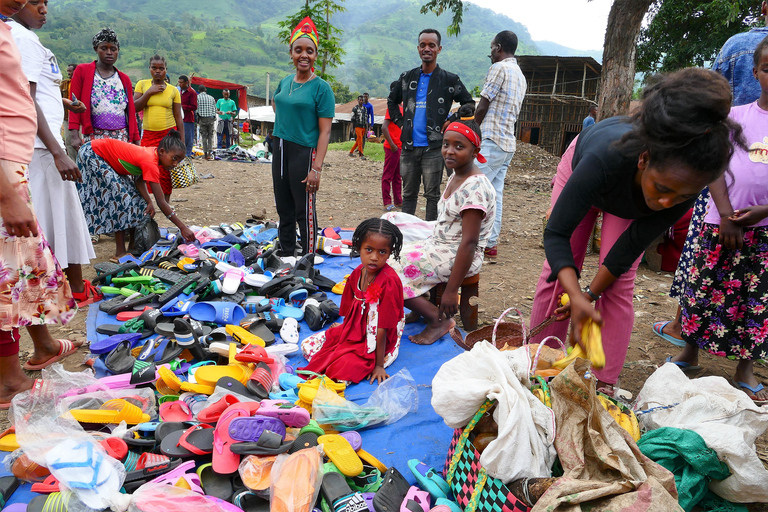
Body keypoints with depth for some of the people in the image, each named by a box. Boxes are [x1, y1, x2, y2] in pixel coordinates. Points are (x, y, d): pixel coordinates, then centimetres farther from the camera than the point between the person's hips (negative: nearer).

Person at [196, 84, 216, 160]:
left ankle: (206, 154, 1)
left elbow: (196, 108, -4)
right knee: (210, 135, 5)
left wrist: (198, 118, 5)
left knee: (204, 136, 2)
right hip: (211, 118, 2)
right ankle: (209, 153, -7)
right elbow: (214, 109, 10)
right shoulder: (211, 98, 11)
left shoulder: (198, 97, 2)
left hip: (202, 118, -2)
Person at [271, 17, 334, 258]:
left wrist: (316, 168, -22)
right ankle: (285, 254, 28)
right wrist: (285, 122, 15)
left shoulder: (321, 88, -8)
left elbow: (325, 131, -14)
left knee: (304, 211, -2)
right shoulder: (285, 82, 10)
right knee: (283, 208, 14)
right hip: (280, 148, 7)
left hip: (304, 152, -7)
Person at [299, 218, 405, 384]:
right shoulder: (358, 273, -3)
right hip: (354, 332, 8)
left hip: (377, 342, -7)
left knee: (344, 367, -29)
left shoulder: (389, 282, -24)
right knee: (308, 344, 4)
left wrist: (379, 365, -21)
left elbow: (382, 327, -24)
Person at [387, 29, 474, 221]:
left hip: (433, 147, -3)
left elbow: (469, 105, 8)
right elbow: (392, 101, 26)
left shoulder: (450, 80, 2)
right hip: (409, 146, 4)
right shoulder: (407, 78, 11)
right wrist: (400, 122, 13)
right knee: (408, 194, 12)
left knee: (432, 195, 2)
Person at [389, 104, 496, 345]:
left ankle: (440, 320, -6)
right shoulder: (455, 177, 7)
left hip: (458, 257, -10)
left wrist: (451, 290, -24)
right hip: (438, 245, 10)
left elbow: (469, 242, -25)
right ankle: (420, 308, 12)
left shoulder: (475, 187, -22)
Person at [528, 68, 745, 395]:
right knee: (560, 269, -3)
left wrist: (590, 295, -21)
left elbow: (630, 247, -24)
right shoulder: (604, 157, -47)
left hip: (630, 203, 1)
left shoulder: (685, 185, -37)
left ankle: (605, 385, 2)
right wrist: (577, 296, -49)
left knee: (619, 282, -8)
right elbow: (556, 234, -38)